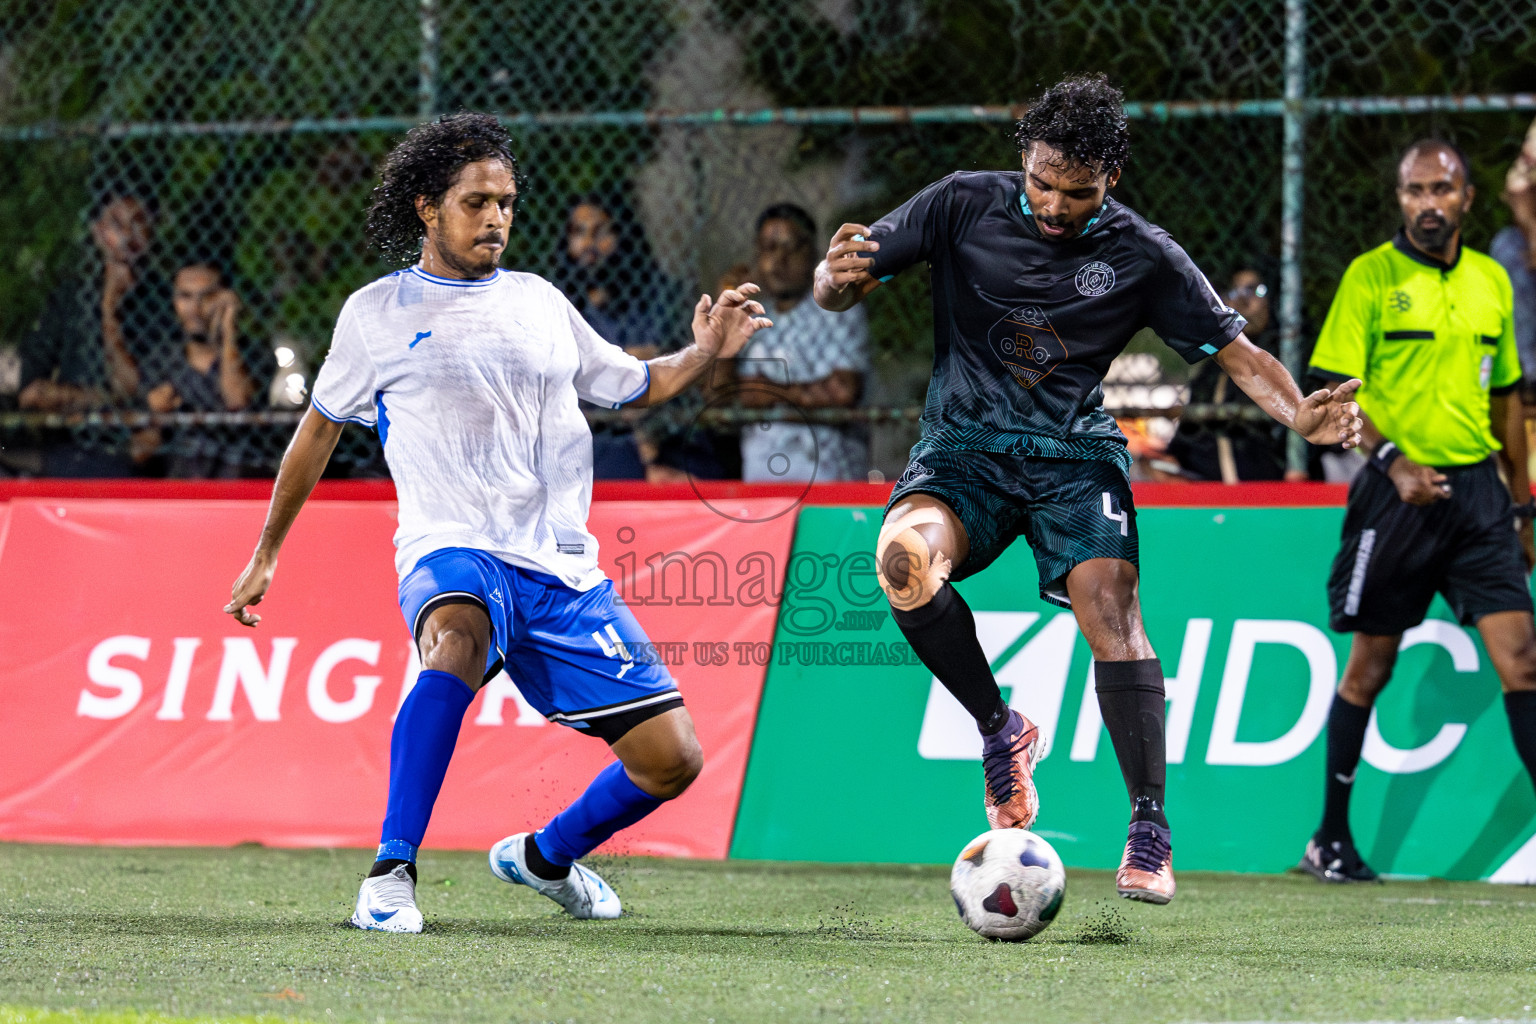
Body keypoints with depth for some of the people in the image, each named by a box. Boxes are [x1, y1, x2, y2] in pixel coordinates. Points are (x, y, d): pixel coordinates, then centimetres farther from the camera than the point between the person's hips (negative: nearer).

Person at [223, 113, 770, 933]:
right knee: (457, 645, -42)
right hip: (453, 556, -4)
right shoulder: (378, 313, 7)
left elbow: (632, 385, 27)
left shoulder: (539, 303, 16)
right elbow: (319, 427, 18)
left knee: (671, 758, -3)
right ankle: (391, 874, -38)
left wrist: (705, 352, 7)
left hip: (563, 568, 4)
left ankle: (544, 857, 26)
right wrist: (266, 553, 22)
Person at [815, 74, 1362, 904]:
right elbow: (837, 290, 1)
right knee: (904, 556, -31)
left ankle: (1149, 833, -21)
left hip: (1074, 454, 0)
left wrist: (1299, 414, -20)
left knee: (1109, 601, -25)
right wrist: (838, 276, -25)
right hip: (963, 449, 0)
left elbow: (1236, 352, 0)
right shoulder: (964, 206, -1)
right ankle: (998, 728, -8)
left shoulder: (1140, 254, -1)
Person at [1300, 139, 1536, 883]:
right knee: (1371, 665, 3)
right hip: (1398, 490, -4)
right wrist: (1395, 461, -21)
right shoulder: (1371, 277, -3)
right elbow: (1337, 390, -7)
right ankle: (1330, 838, 15)